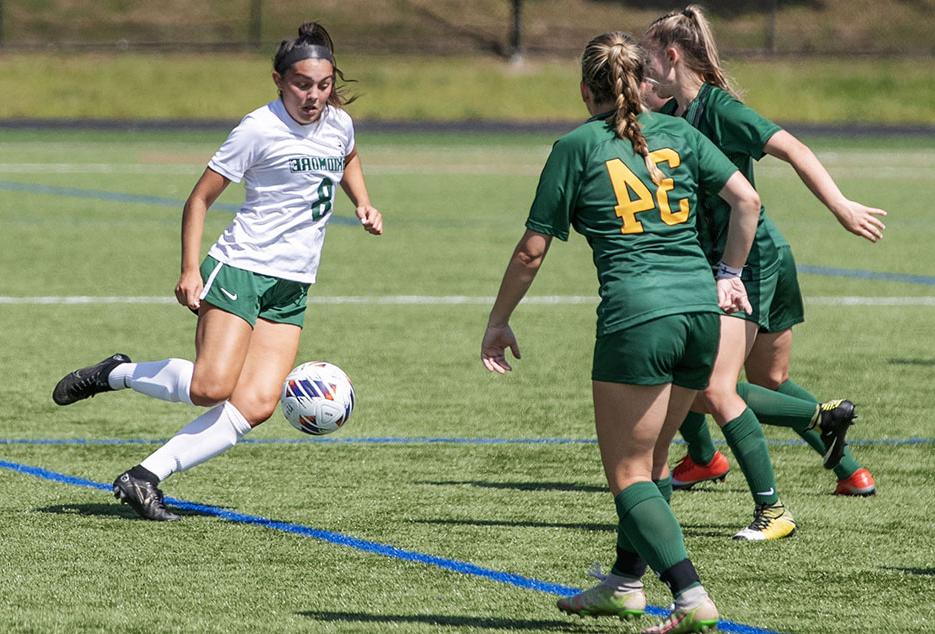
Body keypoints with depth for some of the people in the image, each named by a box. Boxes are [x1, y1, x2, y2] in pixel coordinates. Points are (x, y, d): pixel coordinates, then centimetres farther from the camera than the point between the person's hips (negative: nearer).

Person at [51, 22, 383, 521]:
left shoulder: (339, 124, 9)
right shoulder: (260, 128, -11)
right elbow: (199, 199, -6)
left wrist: (363, 203, 17)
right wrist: (190, 270, -15)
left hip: (292, 290, 6)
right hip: (239, 269, -6)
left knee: (256, 405, -11)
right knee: (212, 386, -24)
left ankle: (145, 477, -7)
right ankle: (114, 374, 2)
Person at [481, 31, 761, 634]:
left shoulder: (577, 147, 3)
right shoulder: (677, 133, 13)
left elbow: (532, 250, 4)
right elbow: (747, 200, 6)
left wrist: (499, 323, 15)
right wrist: (729, 276, 17)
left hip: (636, 315, -5)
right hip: (700, 309, 5)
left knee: (629, 474, 0)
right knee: (651, 458, 22)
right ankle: (627, 581, 32)